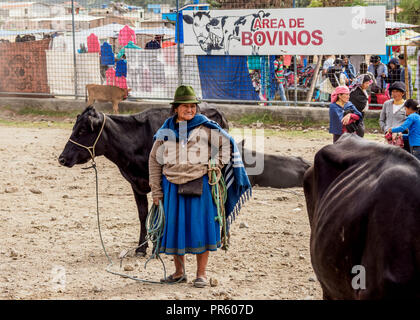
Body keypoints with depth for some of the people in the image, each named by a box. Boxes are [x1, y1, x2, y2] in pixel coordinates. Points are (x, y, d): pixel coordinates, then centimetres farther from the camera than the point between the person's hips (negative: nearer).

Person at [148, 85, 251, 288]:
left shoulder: (206, 127, 0)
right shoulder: (166, 131, 7)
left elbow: (227, 143, 8)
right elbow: (154, 160, 11)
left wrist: (216, 166, 0)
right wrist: (156, 190, 8)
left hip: (200, 185, -2)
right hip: (172, 186, 3)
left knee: (200, 227, 0)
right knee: (174, 227, 8)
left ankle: (201, 274, 11)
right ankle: (179, 272, 23)